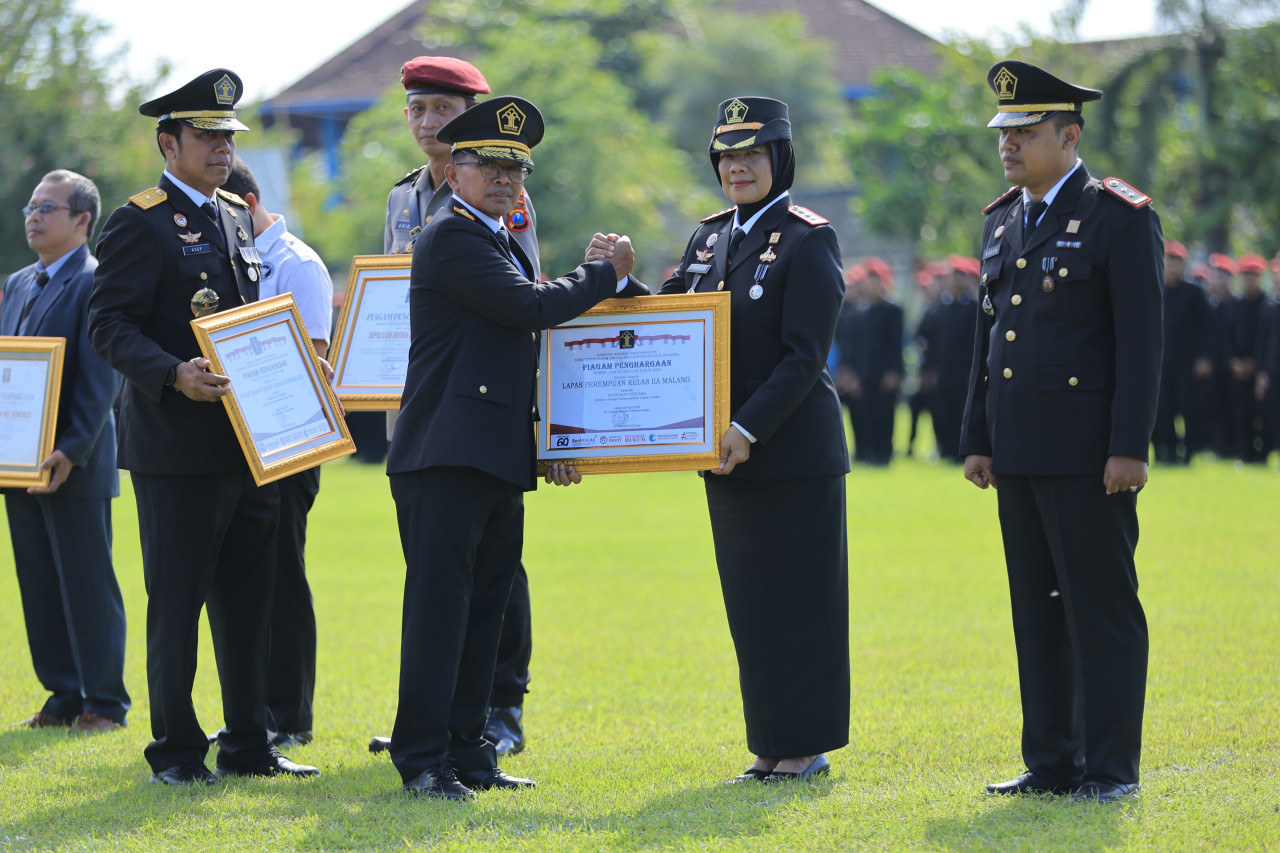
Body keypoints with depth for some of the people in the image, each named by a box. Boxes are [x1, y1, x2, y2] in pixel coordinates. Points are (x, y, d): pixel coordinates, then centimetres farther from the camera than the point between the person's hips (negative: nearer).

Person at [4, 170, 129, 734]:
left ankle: (104, 702, 4)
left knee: (88, 584, -3)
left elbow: (101, 377, -14)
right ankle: (63, 697, 16)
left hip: (75, 466, -8)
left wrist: (71, 450, -21)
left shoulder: (97, 284, -8)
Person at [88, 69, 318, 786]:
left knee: (249, 598, 10)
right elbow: (111, 324, -14)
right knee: (177, 599, -2)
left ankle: (249, 746, 18)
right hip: (179, 447, -8)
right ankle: (177, 751, 6)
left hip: (250, 444, 8)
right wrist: (175, 375, -28)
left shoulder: (238, 217, 16)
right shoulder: (141, 222, -8)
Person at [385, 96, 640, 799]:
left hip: (500, 461, 9)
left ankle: (467, 752, 15)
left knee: (484, 609, 10)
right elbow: (534, 308, -17)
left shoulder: (507, 246, 21)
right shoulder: (448, 237, -8)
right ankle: (423, 759, -7)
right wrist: (608, 273, -4)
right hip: (446, 453, -9)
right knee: (438, 607, -8)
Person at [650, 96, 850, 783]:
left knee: (799, 598, -2)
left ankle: (806, 744, 4)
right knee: (749, 600, 9)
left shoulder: (807, 240, -8)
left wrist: (749, 430, -21)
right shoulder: (708, 238, 14)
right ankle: (771, 745, 15)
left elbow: (804, 356, -15)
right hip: (726, 453, 7)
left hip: (793, 451, -7)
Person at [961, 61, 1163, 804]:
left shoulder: (1120, 219, -7)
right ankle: (1052, 763, 14)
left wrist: (1129, 449, -16)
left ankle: (1113, 767, 1)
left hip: (1088, 454, -7)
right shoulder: (1003, 222, 15)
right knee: (1037, 610, 9)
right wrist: (977, 438, 14)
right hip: (1019, 453, 7)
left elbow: (1142, 342, -11)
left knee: (1104, 608, -3)